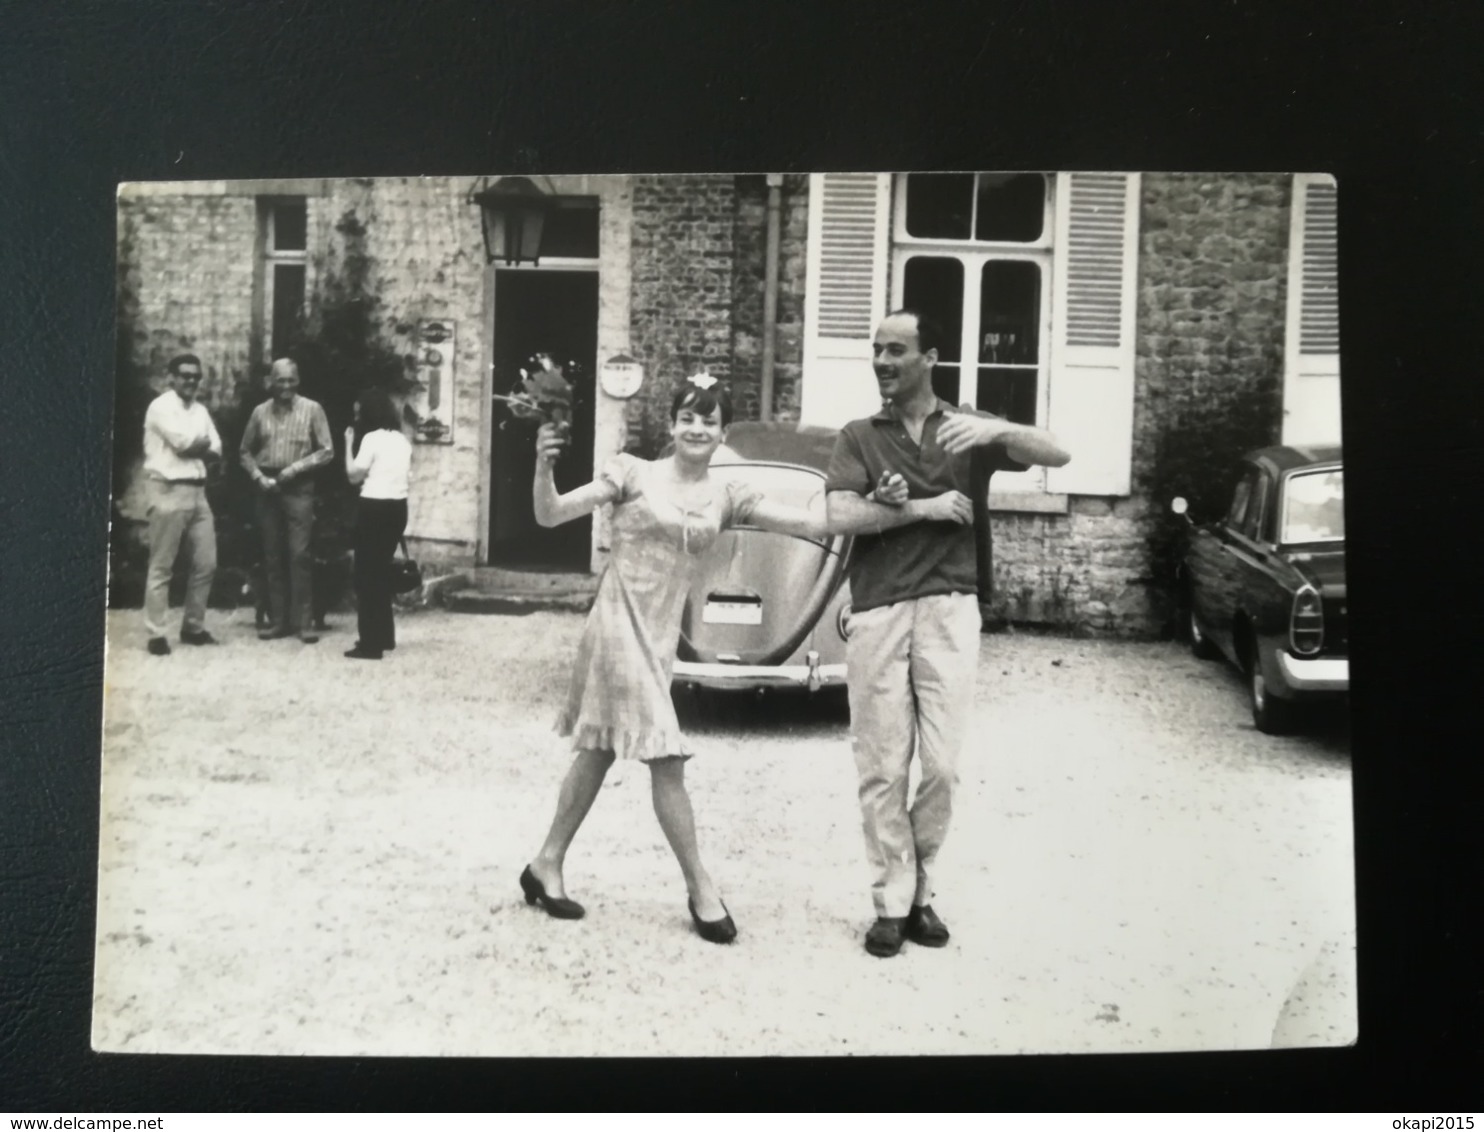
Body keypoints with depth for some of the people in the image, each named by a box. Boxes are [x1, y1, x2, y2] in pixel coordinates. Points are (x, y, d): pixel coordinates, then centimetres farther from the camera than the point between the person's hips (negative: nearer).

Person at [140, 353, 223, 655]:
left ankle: (193, 627, 19)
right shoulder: (160, 406, -6)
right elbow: (184, 442, -16)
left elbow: (216, 447, 8)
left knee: (206, 563, 8)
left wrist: (194, 445, -8)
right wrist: (203, 442, 2)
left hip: (198, 490, 8)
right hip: (169, 491, -8)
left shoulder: (200, 410, 18)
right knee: (162, 566, -3)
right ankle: (155, 634, 2)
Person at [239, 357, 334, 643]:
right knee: (272, 556, 5)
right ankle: (278, 620, 12)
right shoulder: (260, 412, 9)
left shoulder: (311, 409, 1)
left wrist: (297, 467, -11)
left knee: (299, 554, -9)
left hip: (298, 488, -3)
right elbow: (247, 451, 14)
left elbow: (326, 450, 0)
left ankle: (303, 621, -5)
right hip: (268, 488, 3)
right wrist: (258, 477, -2)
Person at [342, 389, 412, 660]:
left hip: (375, 507, -7)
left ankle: (371, 643, -2)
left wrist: (349, 443, 0)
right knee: (382, 569, 19)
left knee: (366, 572, 0)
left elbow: (353, 475, -8)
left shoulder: (372, 438, -10)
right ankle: (384, 635, 25)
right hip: (398, 507, 7)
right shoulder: (403, 440, 12)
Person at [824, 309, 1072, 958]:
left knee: (941, 766, 0)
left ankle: (920, 892, 17)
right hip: (877, 615, 0)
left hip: (949, 611, 0)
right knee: (882, 769, 0)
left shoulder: (967, 431, 12)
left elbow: (1057, 455, -2)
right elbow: (840, 517, -4)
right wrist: (923, 507, -7)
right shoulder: (859, 438, 12)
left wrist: (996, 430, -20)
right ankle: (892, 903, 8)